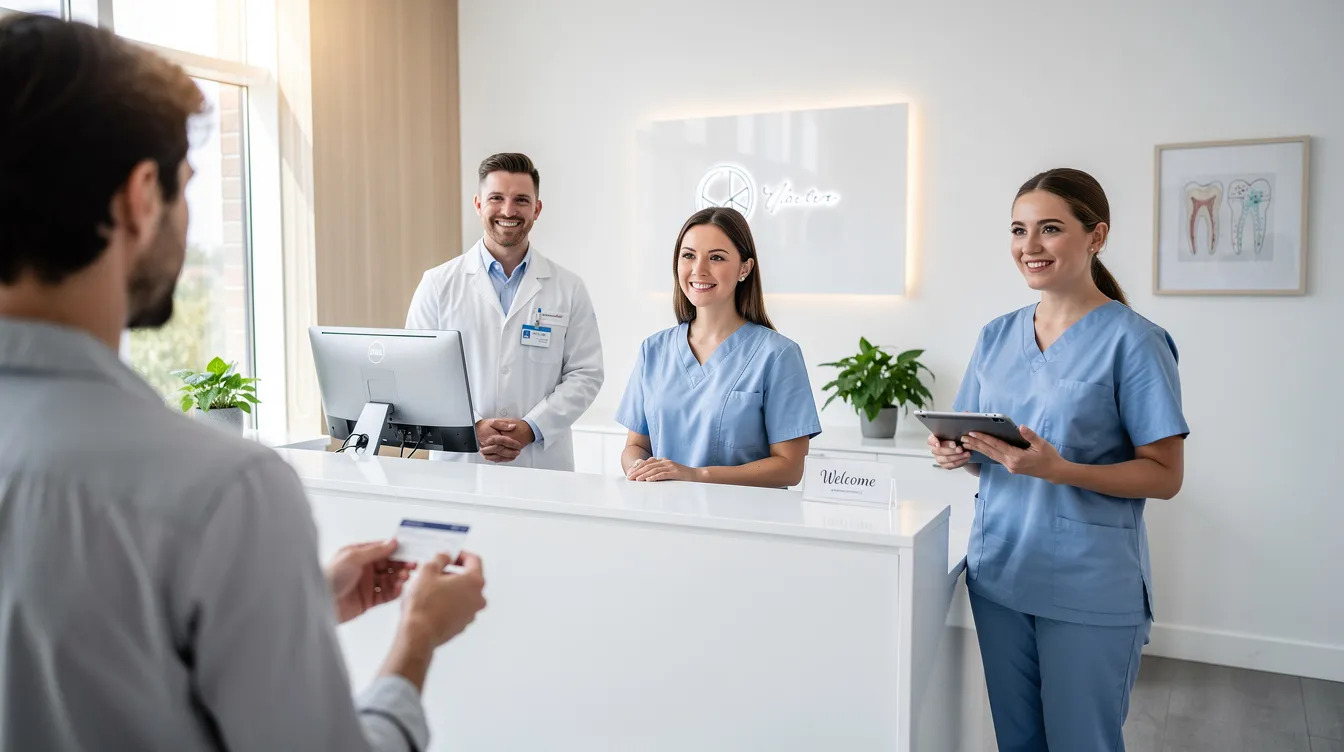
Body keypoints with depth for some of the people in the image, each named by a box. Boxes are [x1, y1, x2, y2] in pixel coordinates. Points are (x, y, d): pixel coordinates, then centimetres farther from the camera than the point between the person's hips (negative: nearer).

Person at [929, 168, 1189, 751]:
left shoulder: (1132, 341, -10)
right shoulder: (996, 336, 7)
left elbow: (1165, 475, -12)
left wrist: (1057, 469, -26)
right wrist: (957, 452, -9)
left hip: (1091, 588, -5)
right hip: (998, 572, 5)